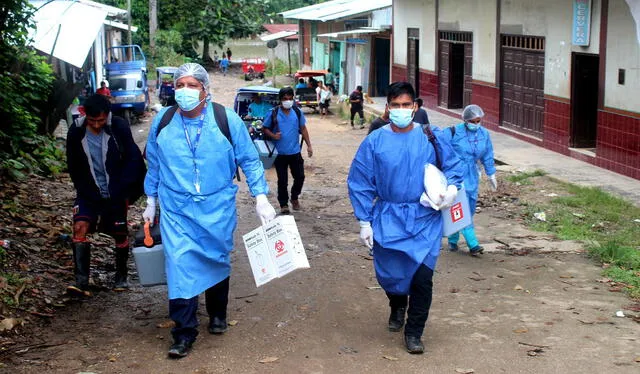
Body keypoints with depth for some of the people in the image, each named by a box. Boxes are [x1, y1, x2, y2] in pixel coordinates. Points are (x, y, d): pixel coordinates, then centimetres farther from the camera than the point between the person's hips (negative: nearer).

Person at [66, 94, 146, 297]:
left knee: (120, 234, 6)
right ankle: (81, 281, -18)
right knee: (80, 227, -17)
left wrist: (123, 192, -9)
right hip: (90, 192, 1)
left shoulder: (119, 127, -13)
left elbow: (133, 159, -7)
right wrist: (85, 191, -1)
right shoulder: (76, 131, -7)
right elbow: (73, 166, 4)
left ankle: (121, 276, 28)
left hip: (115, 193, -1)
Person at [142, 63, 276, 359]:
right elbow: (154, 165, 11)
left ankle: (217, 315, 39)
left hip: (217, 209, 0)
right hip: (176, 210, 0)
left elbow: (249, 160, -3)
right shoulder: (163, 121, -2)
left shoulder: (227, 120, -9)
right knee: (179, 264, -10)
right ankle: (184, 333, -2)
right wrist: (151, 201, 15)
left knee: (217, 262, 15)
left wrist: (261, 198, -9)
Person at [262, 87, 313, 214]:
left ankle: (294, 198, 33)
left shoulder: (297, 112, 1)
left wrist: (309, 145, 5)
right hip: (280, 153, -2)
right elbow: (265, 128, 1)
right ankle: (283, 205, 16)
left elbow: (303, 129, 9)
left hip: (295, 152, 2)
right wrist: (273, 135, -18)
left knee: (300, 177, 8)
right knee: (282, 181, 3)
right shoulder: (274, 113, -7)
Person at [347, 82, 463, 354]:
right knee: (389, 274, 7)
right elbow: (360, 183, 2)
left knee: (422, 275, -9)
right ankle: (398, 307, 44)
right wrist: (364, 222, -1)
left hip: (425, 220, -1)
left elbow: (453, 166, 10)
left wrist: (452, 187, -12)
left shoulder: (432, 137, 0)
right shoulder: (375, 142, -1)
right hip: (388, 219, 1)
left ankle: (414, 333, 11)